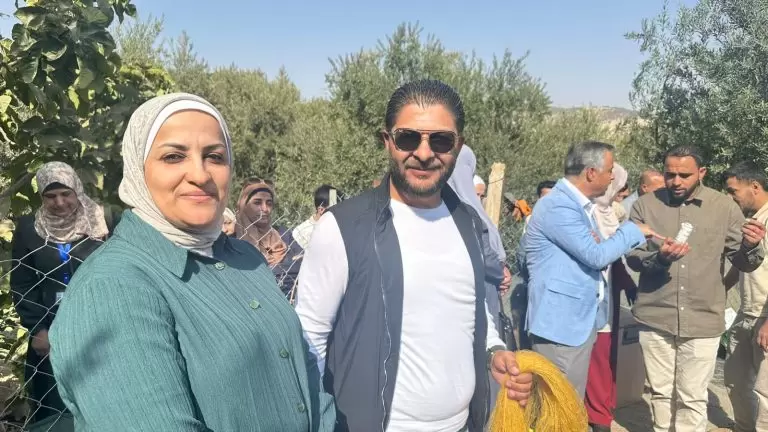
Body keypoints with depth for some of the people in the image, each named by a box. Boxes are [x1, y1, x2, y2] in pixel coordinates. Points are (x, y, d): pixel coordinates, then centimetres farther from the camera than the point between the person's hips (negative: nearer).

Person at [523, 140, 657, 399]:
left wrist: (598, 244, -4)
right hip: (560, 322, -10)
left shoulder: (581, 205, 13)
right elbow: (597, 256, -20)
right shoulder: (558, 206, -18)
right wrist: (634, 231, -6)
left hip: (581, 319, 10)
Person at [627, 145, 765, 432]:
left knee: (692, 398, 8)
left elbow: (743, 263, 0)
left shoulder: (725, 207, -2)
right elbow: (632, 257, -4)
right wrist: (658, 257, -25)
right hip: (655, 317, 1)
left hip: (703, 320, -1)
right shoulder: (645, 205, -2)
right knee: (660, 392, 16)